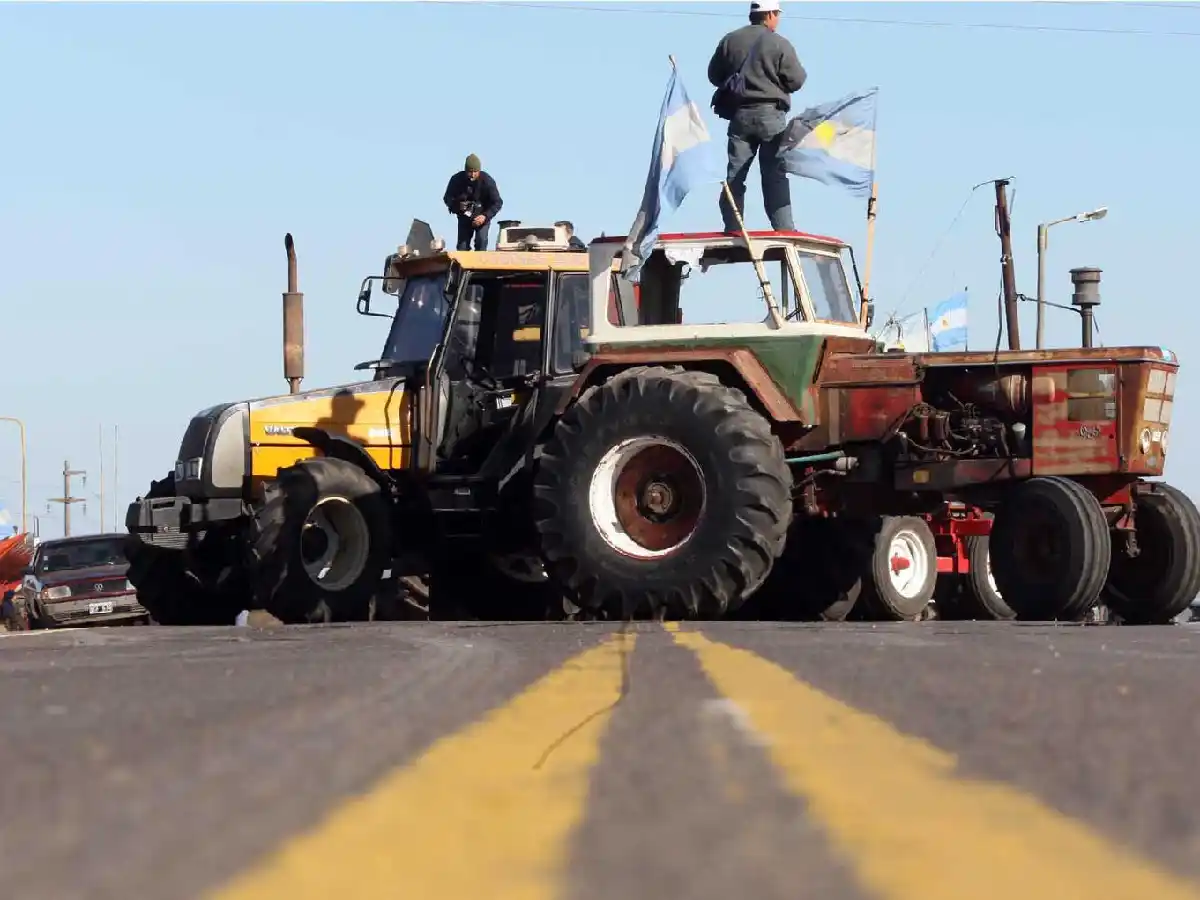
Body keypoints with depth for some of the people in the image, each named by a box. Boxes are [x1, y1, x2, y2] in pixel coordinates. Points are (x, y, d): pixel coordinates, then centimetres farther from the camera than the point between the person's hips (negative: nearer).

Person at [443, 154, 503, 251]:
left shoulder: (487, 181, -22)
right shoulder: (456, 180, -17)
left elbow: (497, 203, -19)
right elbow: (447, 198, -5)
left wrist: (485, 216, -34)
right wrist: (456, 205, -28)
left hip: (482, 216, -2)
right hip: (464, 217, 2)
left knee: (481, 240, -22)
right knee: (462, 246, -3)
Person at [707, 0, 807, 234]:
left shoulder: (730, 41, 3)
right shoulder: (780, 44, -8)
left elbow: (714, 75, 10)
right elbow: (796, 80, -6)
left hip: (739, 115, 3)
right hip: (771, 114, -3)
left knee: (735, 175, 5)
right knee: (775, 175, 1)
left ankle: (732, 227, 0)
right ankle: (783, 227, -4)